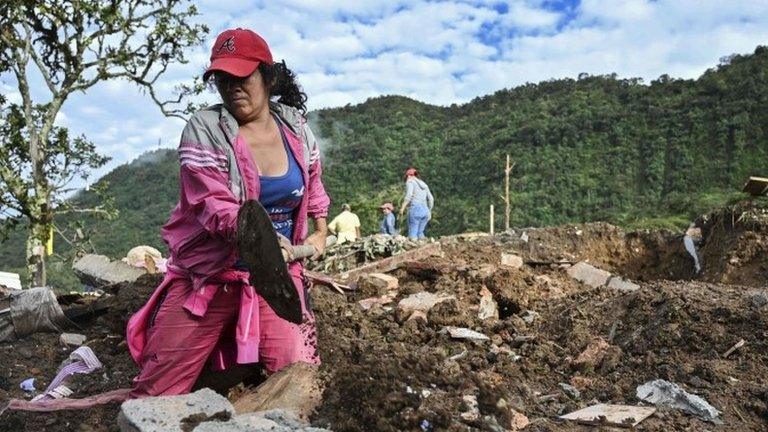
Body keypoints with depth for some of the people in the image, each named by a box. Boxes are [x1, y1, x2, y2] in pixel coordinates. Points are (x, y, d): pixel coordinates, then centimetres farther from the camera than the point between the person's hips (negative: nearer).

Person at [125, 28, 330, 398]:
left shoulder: (295, 125, 3)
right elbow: (214, 206, -23)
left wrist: (321, 230, 10)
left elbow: (313, 180, 22)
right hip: (209, 277, -2)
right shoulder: (204, 129, -11)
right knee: (155, 395, 1)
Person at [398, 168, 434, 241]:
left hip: (415, 209, -7)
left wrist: (402, 208, -13)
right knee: (420, 232, 11)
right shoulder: (423, 184, 25)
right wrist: (429, 212, 29)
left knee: (412, 235, -9)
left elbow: (408, 196, -12)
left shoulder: (410, 182, 5)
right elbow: (431, 199, 21)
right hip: (425, 210, 7)